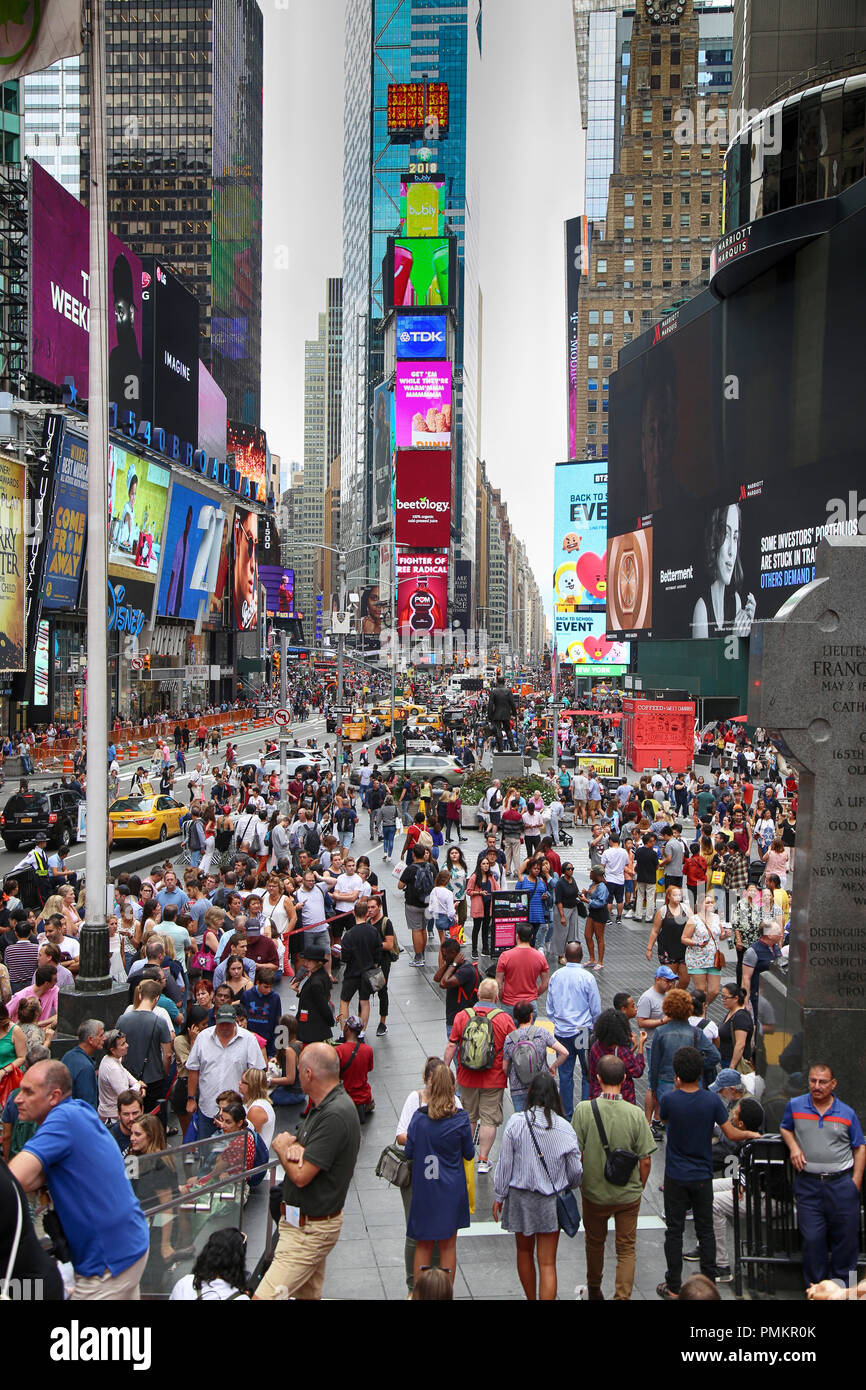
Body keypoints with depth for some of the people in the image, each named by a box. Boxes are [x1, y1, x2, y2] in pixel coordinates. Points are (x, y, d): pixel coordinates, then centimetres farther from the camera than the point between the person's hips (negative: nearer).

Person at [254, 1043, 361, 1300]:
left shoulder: (335, 1115, -24)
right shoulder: (322, 1106, 9)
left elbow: (301, 1176, -25)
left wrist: (282, 1147, -5)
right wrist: (295, 1146, -10)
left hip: (309, 1229, -10)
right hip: (309, 1223, 10)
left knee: (265, 1296, -16)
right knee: (308, 1295, 16)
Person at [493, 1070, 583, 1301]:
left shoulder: (516, 1123, -14)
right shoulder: (564, 1128, -11)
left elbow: (505, 1163, -7)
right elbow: (575, 1172, -3)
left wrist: (499, 1196, 6)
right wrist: (566, 1190, 19)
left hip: (521, 1197, 1)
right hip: (551, 1202, 0)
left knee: (524, 1251, 22)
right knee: (547, 1263, 5)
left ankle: (531, 1298, 38)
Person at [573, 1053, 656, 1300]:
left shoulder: (584, 1110, -17)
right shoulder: (635, 1113, -16)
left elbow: (576, 1155, -11)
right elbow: (646, 1161, -10)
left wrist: (578, 1184, 8)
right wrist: (639, 1188, 8)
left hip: (594, 1193, 1)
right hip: (628, 1194, -1)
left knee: (594, 1243, 23)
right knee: (626, 1248, 14)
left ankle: (594, 1290, 42)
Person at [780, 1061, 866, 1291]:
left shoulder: (847, 1113, 1)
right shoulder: (795, 1106, 2)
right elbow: (785, 1128, 19)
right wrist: (793, 1147, -1)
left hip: (841, 1183, 0)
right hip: (808, 1184, 0)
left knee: (845, 1237, 5)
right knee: (812, 1239, 0)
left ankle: (841, 1286, 21)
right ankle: (816, 1288, 14)